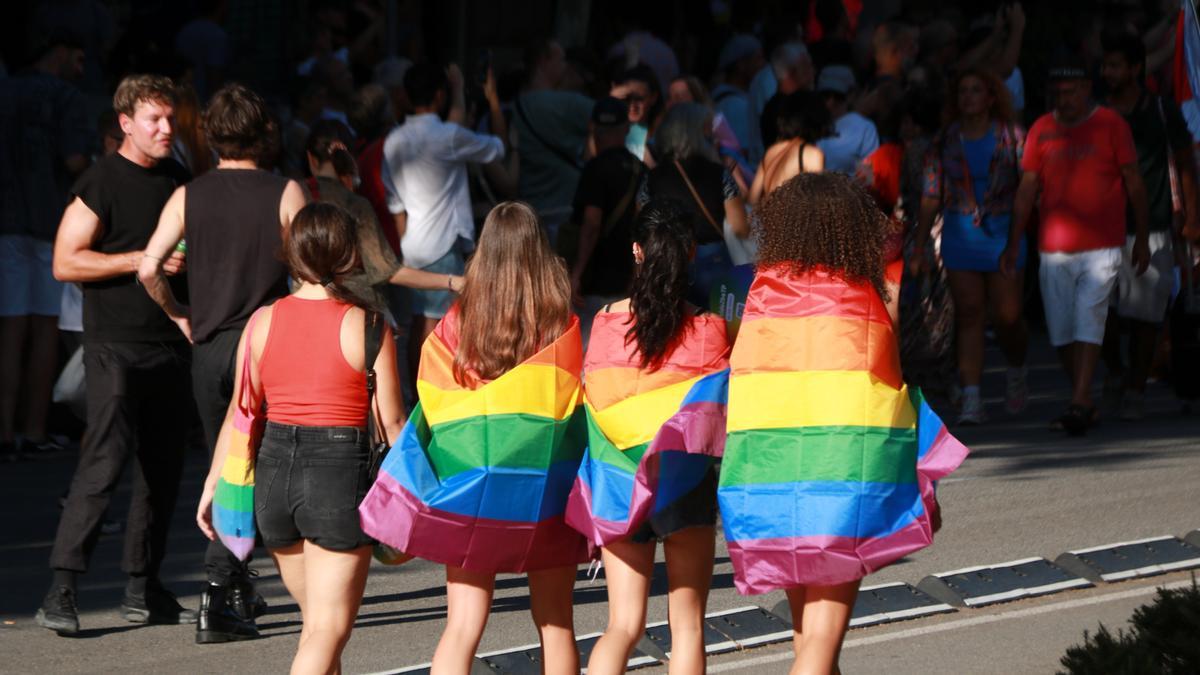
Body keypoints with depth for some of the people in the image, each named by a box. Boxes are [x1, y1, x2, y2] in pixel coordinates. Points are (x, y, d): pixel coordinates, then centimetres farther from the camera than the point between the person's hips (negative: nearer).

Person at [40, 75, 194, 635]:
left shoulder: (179, 179, 14)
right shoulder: (100, 183, -6)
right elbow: (66, 262, -12)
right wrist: (142, 261, -17)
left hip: (170, 344, 7)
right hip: (115, 345, -7)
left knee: (163, 466, 7)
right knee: (105, 459, -15)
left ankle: (143, 590, 14)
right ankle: (61, 589, -14)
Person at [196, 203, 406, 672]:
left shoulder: (263, 322, 2)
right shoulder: (365, 327, -7)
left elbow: (239, 411, 4)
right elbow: (391, 422, -5)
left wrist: (214, 484, 12)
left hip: (274, 468, 5)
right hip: (341, 471, -5)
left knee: (317, 620, 21)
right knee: (327, 630, -3)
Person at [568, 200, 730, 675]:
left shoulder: (606, 323, -2)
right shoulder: (708, 331, -8)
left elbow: (592, 405, 2)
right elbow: (720, 412, -6)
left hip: (618, 484, 2)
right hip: (684, 482, -2)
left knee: (624, 626, 6)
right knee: (686, 624, 7)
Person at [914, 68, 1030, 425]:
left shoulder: (1011, 136, 0)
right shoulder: (945, 141, 5)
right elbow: (931, 196, 5)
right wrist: (918, 248, 2)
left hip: (1003, 232, -1)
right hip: (960, 234, 1)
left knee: (1007, 315, -3)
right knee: (968, 315, -4)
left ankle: (1016, 372, 28)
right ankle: (971, 399, -5)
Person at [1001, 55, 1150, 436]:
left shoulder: (1110, 125, 0)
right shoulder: (1042, 130, 7)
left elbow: (1134, 184, 5)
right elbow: (1027, 189, 10)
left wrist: (1142, 239, 4)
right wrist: (1014, 243, 6)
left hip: (1102, 247, -4)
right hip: (1054, 248, 4)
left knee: (1088, 322, -14)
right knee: (1061, 332, 4)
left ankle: (1079, 404, -18)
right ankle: (1082, 402, 15)